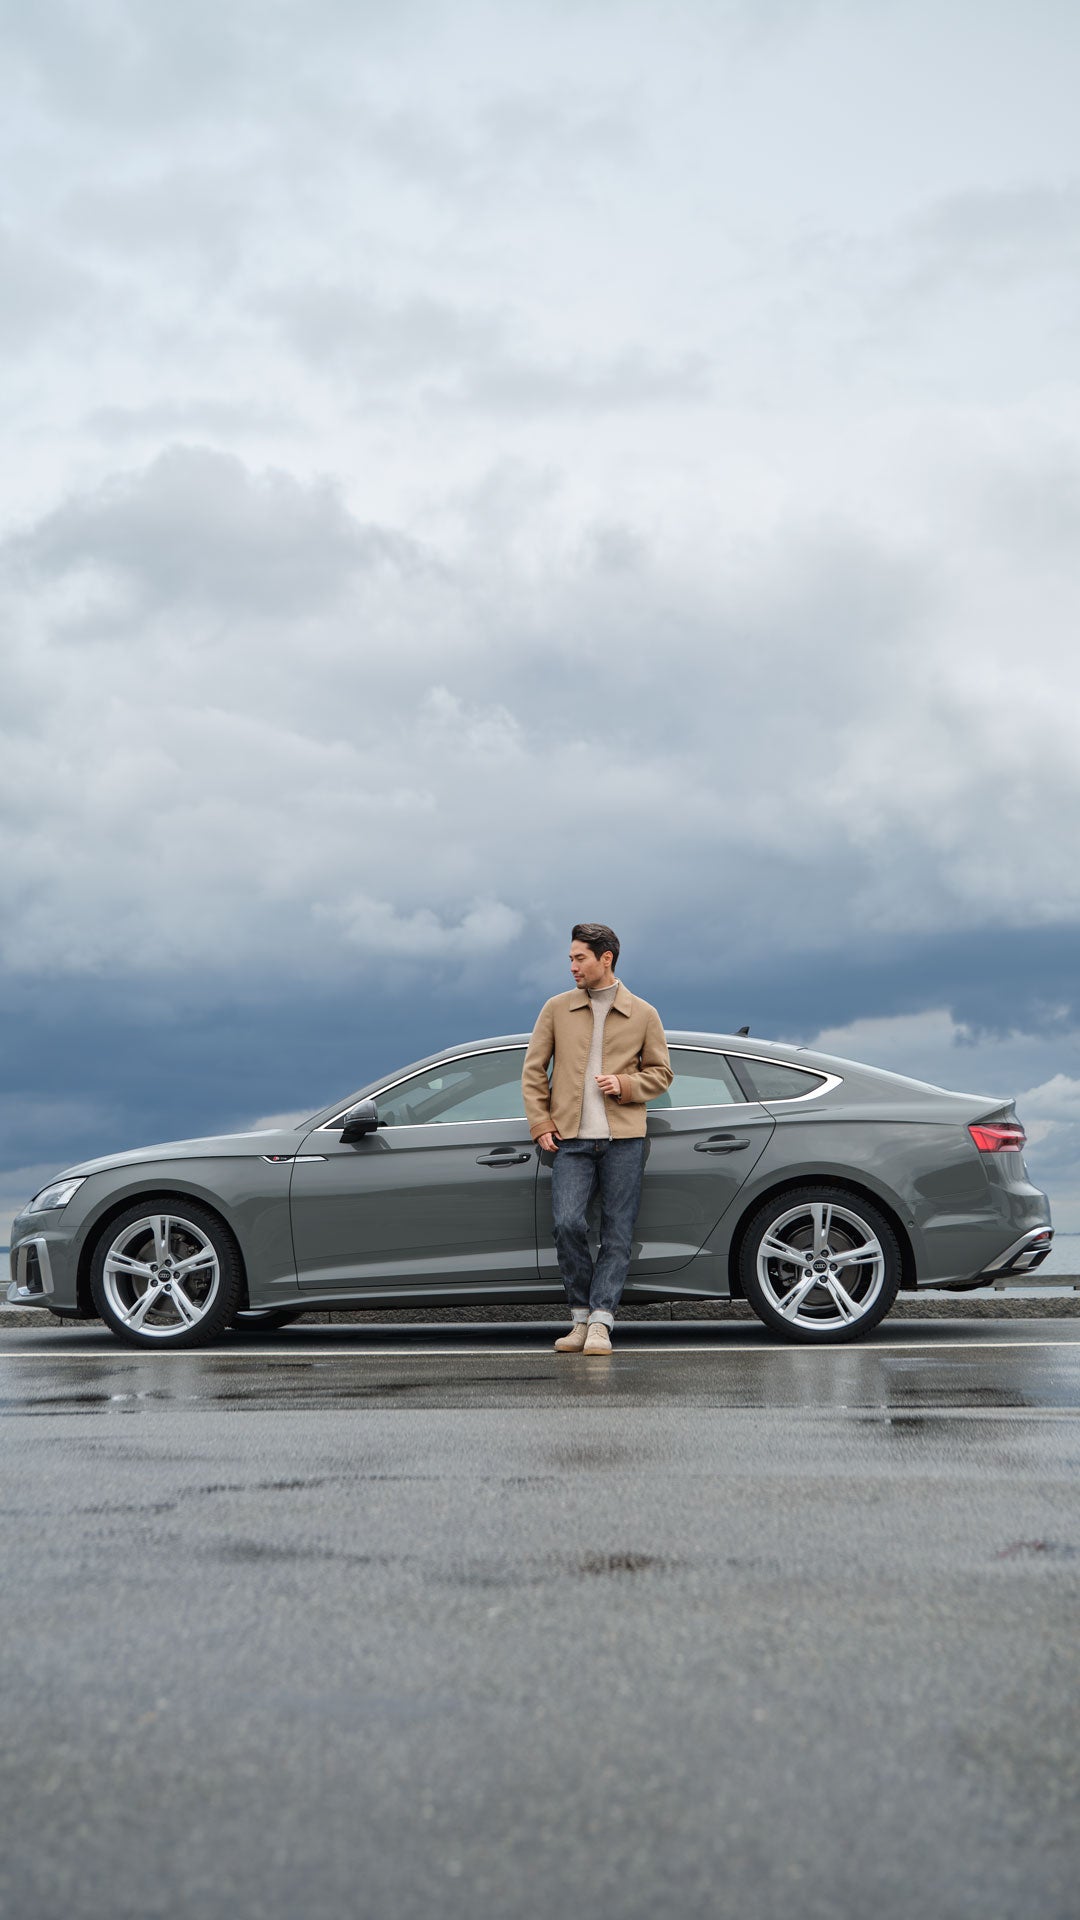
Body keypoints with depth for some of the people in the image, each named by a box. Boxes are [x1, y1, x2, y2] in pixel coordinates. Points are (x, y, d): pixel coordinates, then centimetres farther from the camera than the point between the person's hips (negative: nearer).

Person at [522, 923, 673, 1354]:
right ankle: (581, 1318, 1)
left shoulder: (643, 1015, 7)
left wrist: (625, 1085, -6)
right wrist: (540, 1123, 3)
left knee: (616, 1234, -3)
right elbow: (533, 1069, 12)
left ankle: (600, 1321, -1)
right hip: (571, 1140, 0)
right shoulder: (557, 1009, 9)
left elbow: (660, 1072, 13)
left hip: (624, 1140, 0)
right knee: (568, 1224, -14)